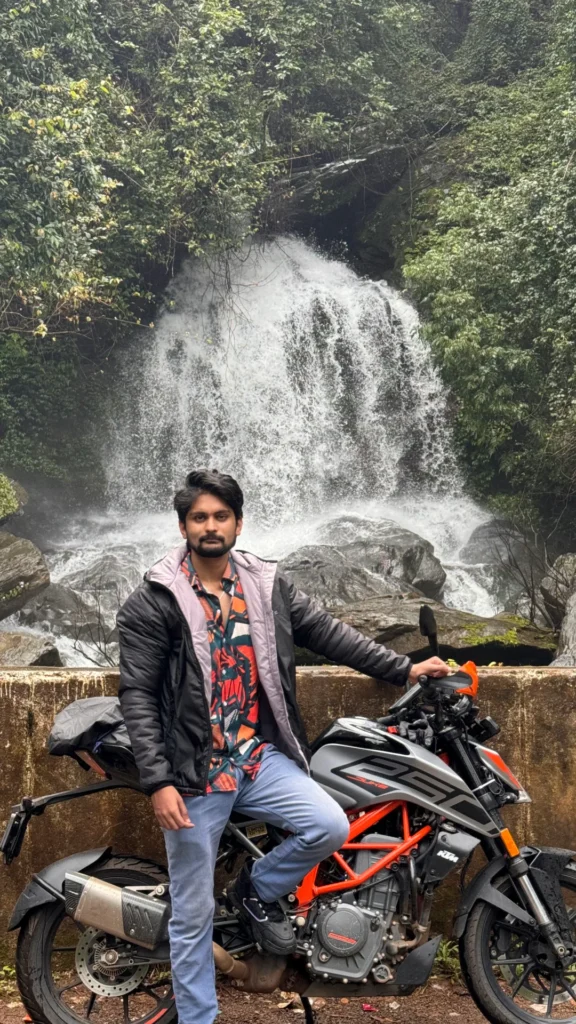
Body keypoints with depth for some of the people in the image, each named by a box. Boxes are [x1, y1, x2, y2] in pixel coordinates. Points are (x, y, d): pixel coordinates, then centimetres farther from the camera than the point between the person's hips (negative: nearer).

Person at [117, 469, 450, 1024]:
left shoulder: (266, 584, 5)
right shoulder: (152, 601, -8)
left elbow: (327, 632, 9)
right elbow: (137, 695, -10)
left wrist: (404, 669, 6)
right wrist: (158, 782, -16)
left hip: (260, 755, 4)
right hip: (193, 770, -4)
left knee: (331, 826, -14)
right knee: (193, 914, 3)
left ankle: (257, 890, 15)